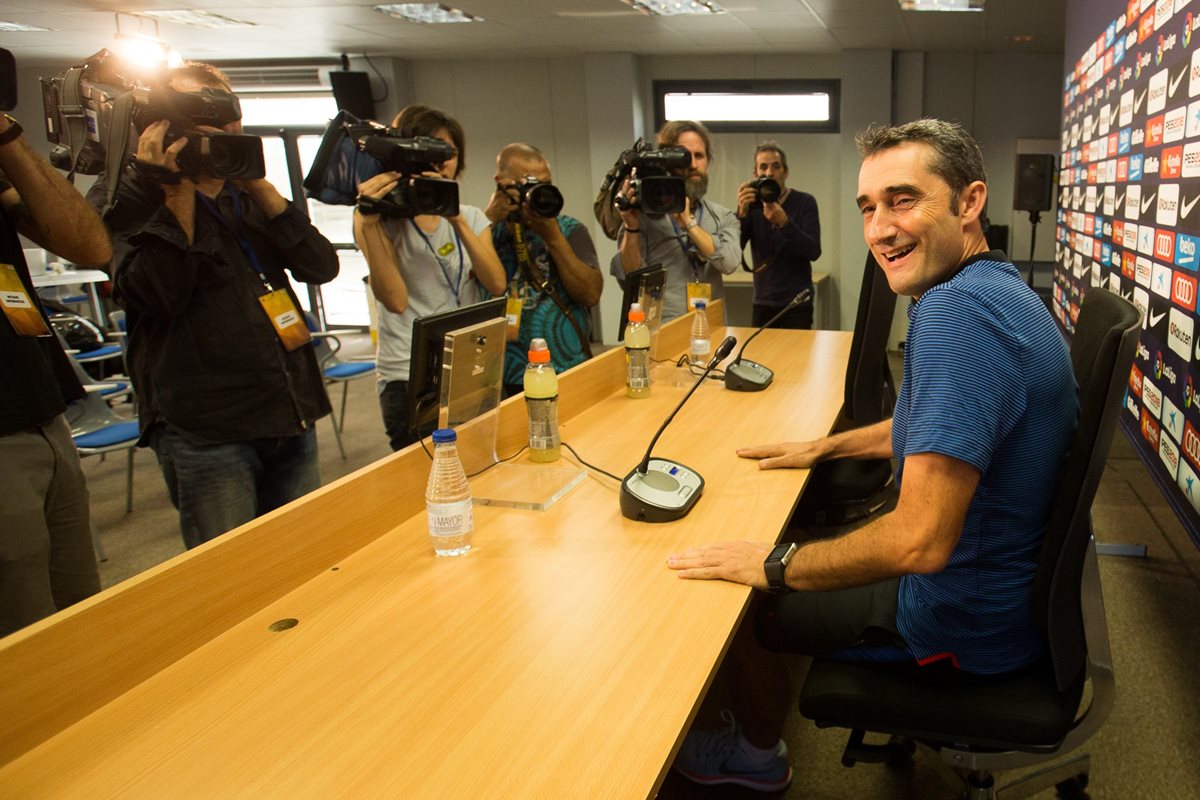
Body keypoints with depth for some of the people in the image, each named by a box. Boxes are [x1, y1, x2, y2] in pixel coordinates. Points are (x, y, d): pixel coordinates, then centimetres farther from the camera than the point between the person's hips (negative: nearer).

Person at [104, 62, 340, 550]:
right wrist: (176, 191, -15)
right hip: (205, 430, -5)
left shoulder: (247, 196, 16)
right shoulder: (131, 202, 0)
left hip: (292, 417, 6)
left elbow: (321, 266, 1)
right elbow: (158, 295, -18)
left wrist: (261, 188, -7)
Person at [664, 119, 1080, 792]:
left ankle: (756, 757, 36)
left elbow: (920, 542, -37)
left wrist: (772, 566, -23)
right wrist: (825, 447, 17)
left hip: (968, 626, -9)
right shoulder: (1000, 287, 3)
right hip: (1007, 579, 10)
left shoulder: (957, 309, -32)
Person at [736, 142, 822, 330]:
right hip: (762, 305, 3)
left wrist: (784, 222, -29)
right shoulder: (753, 205, 2)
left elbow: (814, 252, -16)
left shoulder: (804, 202, -4)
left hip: (797, 305, -2)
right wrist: (742, 213, -24)